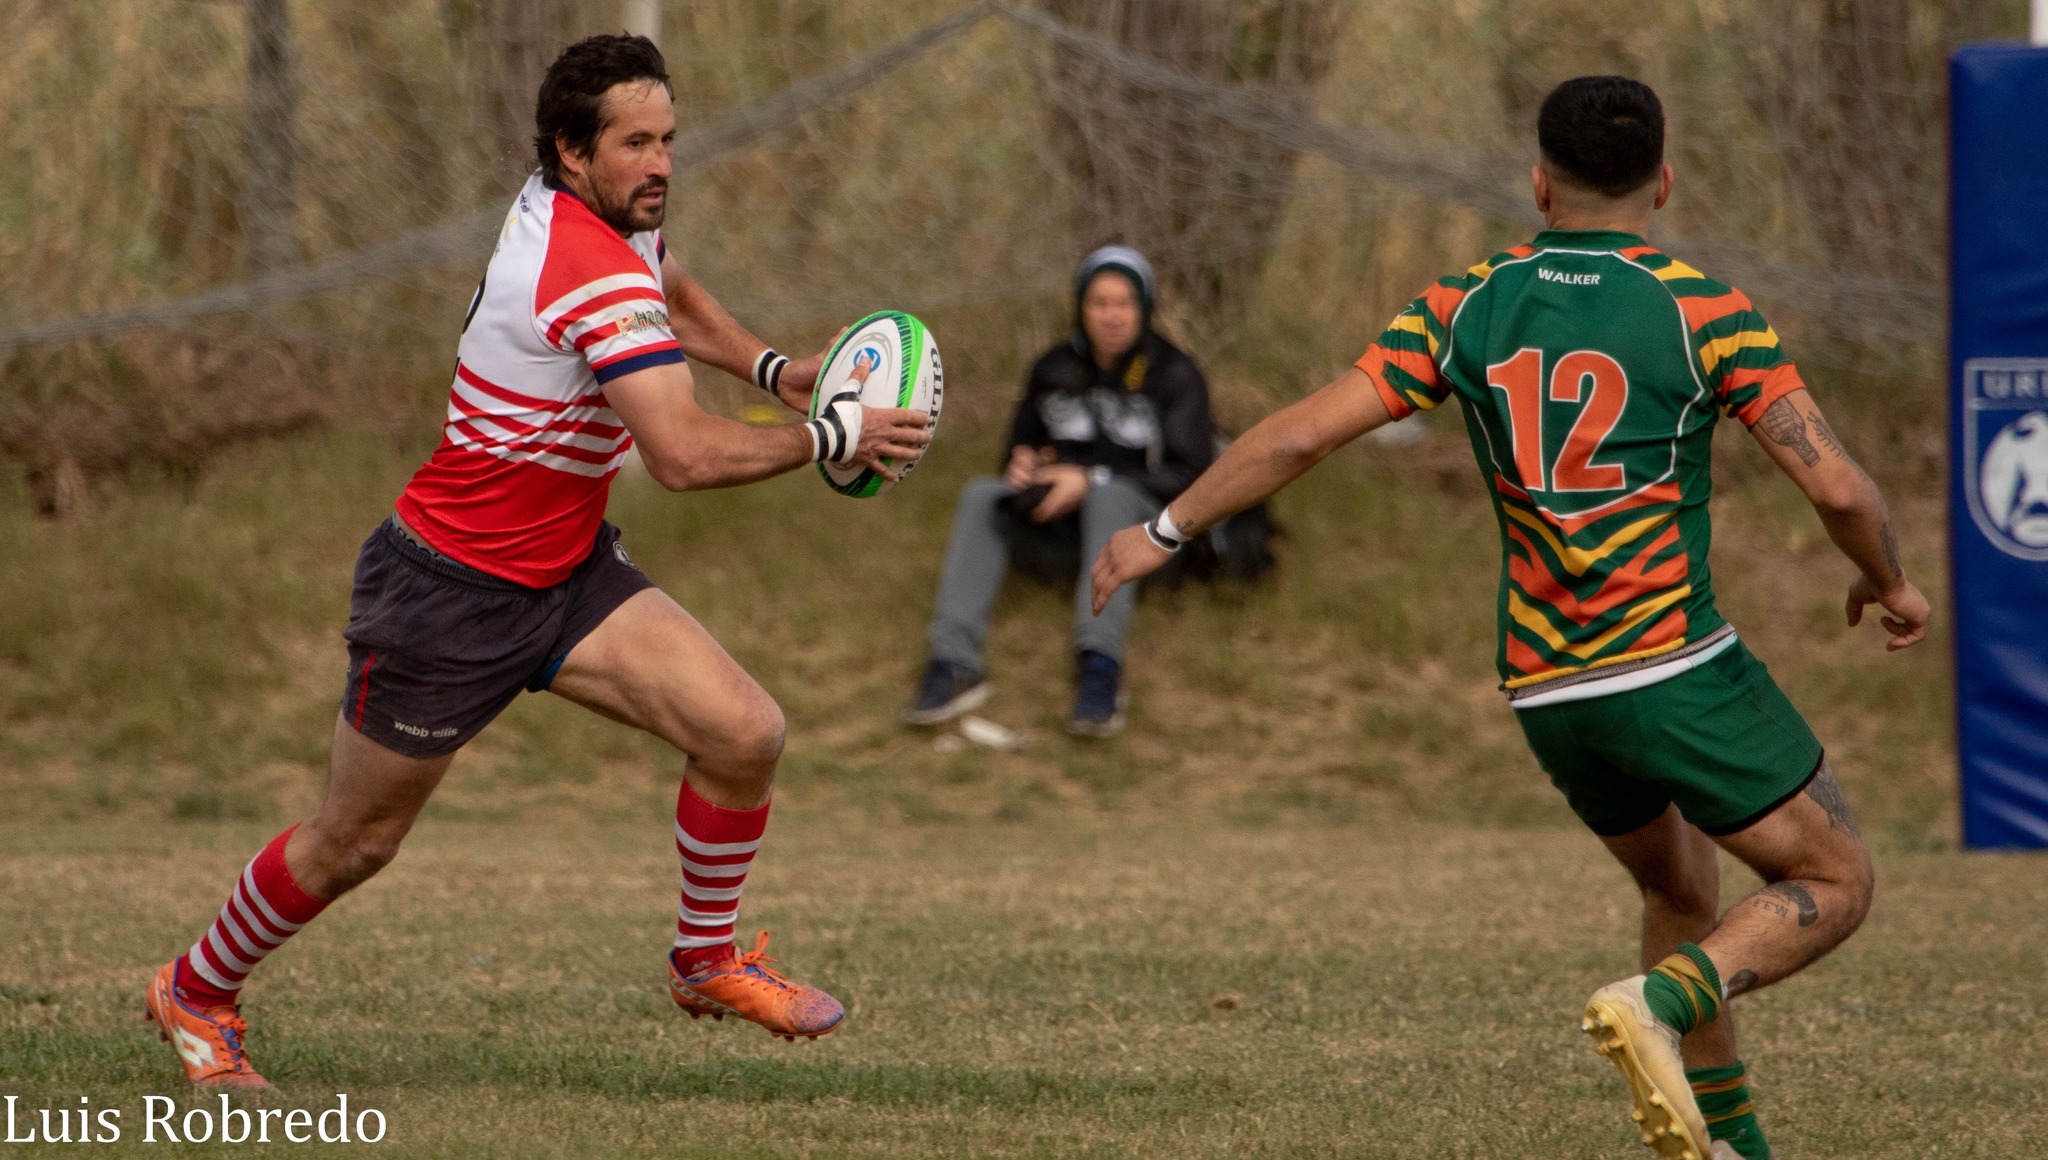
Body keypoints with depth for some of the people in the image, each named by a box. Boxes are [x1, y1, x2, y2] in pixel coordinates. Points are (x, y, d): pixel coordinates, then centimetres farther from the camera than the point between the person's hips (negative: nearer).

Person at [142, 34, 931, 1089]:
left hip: (569, 575, 8)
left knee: (745, 732, -9)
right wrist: (828, 438, -30)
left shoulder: (615, 223, -1)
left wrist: (770, 367, 9)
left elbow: (673, 298, 25)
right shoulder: (594, 271, -30)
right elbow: (682, 455, -38)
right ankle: (197, 990, 33)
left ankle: (706, 961, 12)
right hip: (451, 595, -8)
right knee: (355, 843, 9)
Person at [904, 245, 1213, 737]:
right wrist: (1021, 465, -7)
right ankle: (955, 664, -35)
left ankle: (1101, 667, -51)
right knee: (980, 496, -23)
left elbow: (1189, 475, -11)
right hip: (1060, 532, 4)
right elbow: (1022, 446, 21)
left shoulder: (1174, 374, -4)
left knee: (1111, 494, -38)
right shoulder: (1055, 372, 9)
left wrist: (1091, 481, -20)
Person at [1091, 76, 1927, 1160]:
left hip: (1545, 691, 5)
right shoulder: (1705, 311, -8)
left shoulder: (1469, 305, 2)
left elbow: (1303, 430, -1)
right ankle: (1659, 1004, -19)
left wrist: (1166, 529, 10)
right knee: (1832, 887, 5)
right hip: (1678, 668, -5)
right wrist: (1888, 583, 10)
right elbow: (1836, 483, -11)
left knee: (1682, 890, 26)